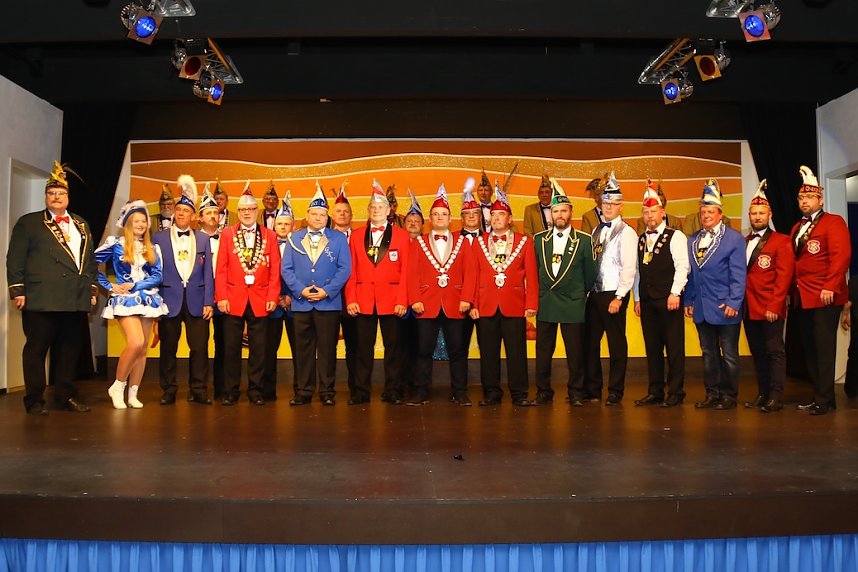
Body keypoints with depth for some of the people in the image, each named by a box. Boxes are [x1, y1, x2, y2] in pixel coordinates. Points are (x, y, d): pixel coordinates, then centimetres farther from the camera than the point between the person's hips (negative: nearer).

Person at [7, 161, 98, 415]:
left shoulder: (81, 225, 19)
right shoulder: (28, 222, 6)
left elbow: (90, 258, 21)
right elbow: (15, 258, 0)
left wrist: (92, 288, 14)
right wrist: (17, 290, -7)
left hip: (76, 299, 4)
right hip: (41, 299, -4)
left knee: (69, 349, 9)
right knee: (36, 349, 1)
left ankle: (66, 396, 18)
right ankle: (34, 400, 8)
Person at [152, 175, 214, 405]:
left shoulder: (203, 238, 10)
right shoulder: (159, 238, 6)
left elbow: (208, 272, 6)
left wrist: (208, 302, -1)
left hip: (196, 300, 1)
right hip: (169, 300, -1)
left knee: (199, 347, 0)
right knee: (168, 348, 5)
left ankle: (198, 390, 10)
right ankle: (168, 390, 16)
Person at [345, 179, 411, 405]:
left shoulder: (401, 235, 5)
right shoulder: (356, 235, 10)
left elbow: (405, 270, 0)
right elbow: (351, 270, 6)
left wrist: (402, 300, -7)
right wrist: (350, 299, -3)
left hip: (391, 300, -1)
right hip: (363, 300, 1)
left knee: (393, 348, 4)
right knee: (363, 349, 5)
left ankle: (392, 392, 14)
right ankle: (361, 392, 14)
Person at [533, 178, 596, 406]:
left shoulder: (584, 240, 1)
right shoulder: (539, 239, 7)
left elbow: (590, 272, 8)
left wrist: (582, 294, 11)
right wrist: (538, 294, 10)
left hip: (573, 304, -2)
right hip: (545, 303, 2)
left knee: (575, 353, 3)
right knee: (543, 353, 5)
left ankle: (576, 393, 14)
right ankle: (543, 393, 16)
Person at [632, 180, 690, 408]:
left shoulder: (675, 237, -3)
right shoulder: (640, 240, 15)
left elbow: (682, 267, -10)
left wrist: (675, 294, -16)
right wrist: (637, 298, 13)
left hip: (669, 299, -6)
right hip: (647, 301, 6)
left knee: (674, 347, -1)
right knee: (652, 348, 9)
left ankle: (675, 393, 6)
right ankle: (655, 392, 16)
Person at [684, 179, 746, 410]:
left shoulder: (734, 239, -3)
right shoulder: (692, 241, 12)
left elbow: (738, 274, -8)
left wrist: (733, 303, -14)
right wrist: (688, 301, 7)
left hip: (725, 307, -5)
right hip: (701, 308, 5)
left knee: (729, 355, 3)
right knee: (708, 353, 11)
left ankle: (729, 395, 13)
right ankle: (712, 394, 19)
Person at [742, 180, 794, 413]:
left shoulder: (781, 241, -1)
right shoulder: (742, 242, 14)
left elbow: (783, 276, -9)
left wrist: (774, 306, -15)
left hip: (770, 308, -5)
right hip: (749, 308, 5)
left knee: (774, 352, -2)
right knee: (758, 353, 11)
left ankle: (776, 397, 2)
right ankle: (763, 394, 18)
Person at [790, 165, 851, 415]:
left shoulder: (833, 222, -2)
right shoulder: (797, 228, 20)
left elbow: (841, 256, -13)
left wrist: (830, 287, -21)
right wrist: (792, 291, 8)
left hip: (825, 297, -7)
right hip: (802, 298, 7)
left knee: (824, 349, -6)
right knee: (810, 349, 9)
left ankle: (825, 399, -1)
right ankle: (818, 395, 17)